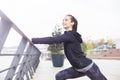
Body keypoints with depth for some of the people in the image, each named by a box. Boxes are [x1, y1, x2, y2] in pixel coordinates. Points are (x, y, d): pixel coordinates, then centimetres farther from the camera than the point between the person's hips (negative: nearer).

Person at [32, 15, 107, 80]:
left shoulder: (70, 35, -24)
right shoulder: (68, 36, 6)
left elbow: (52, 40, -31)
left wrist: (32, 40, -30)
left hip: (89, 67, -9)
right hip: (78, 69, 9)